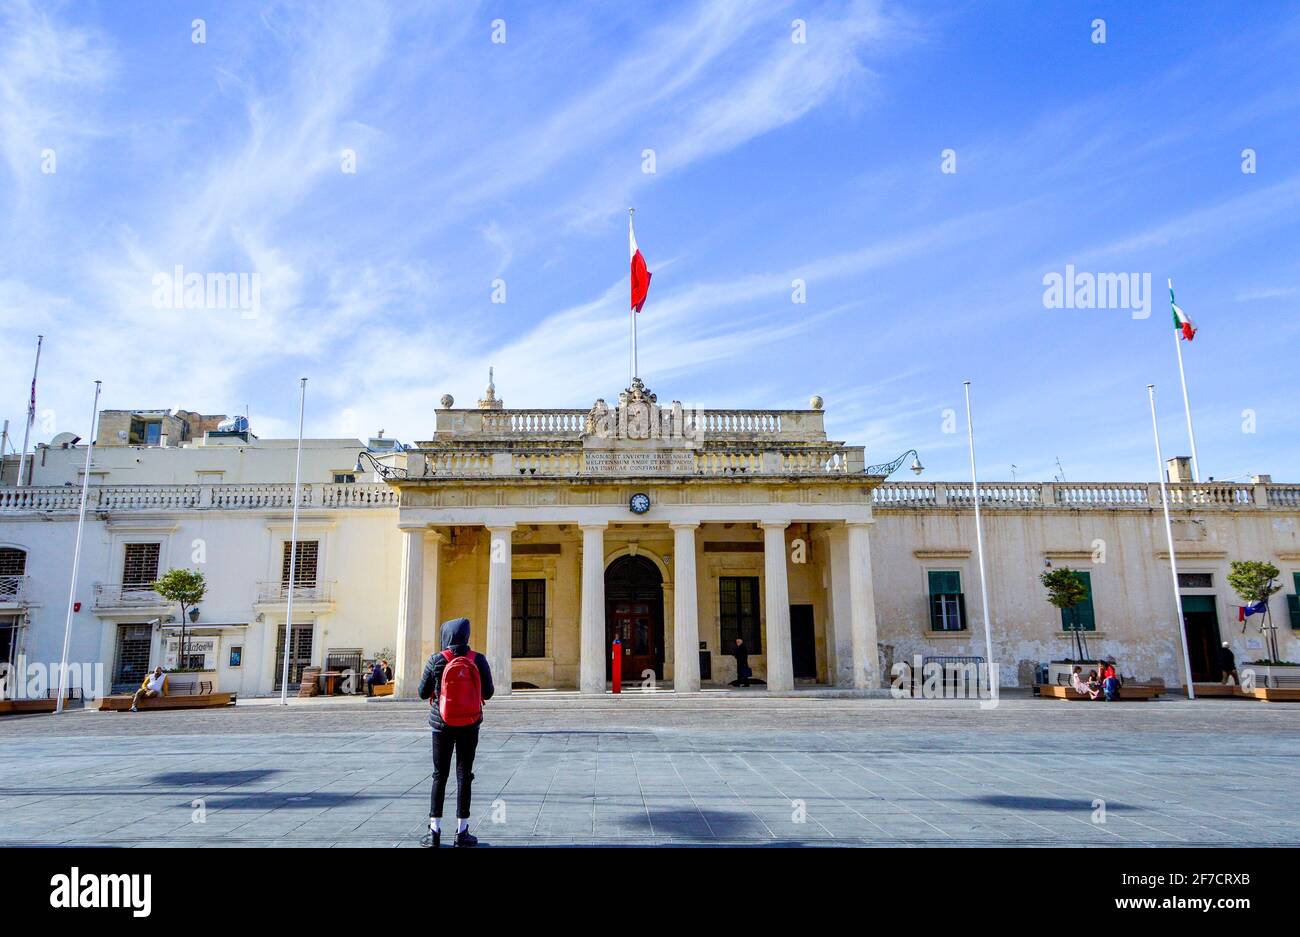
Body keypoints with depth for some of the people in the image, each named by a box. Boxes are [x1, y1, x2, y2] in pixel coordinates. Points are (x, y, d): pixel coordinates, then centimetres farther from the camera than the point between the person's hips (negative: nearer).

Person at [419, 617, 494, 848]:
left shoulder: (436, 661, -9)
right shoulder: (478, 660, -7)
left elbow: (423, 693, -1)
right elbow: (488, 693, 0)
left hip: (442, 725, 0)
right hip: (469, 726, 0)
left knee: (439, 776, 10)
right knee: (464, 775, 8)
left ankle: (434, 831, 11)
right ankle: (462, 832, 12)